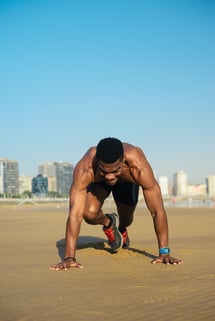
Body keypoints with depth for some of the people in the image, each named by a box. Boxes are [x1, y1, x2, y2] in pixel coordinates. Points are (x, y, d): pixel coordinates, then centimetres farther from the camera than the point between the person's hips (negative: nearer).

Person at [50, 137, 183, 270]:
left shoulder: (139, 167, -46)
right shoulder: (85, 169, -47)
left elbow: (158, 211, -39)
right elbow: (75, 213, -46)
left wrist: (164, 252, -39)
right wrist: (69, 257, -49)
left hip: (127, 181, 1)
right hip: (97, 181, -1)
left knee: (126, 218, 16)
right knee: (89, 214, -25)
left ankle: (121, 228, 55)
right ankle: (108, 222, 11)